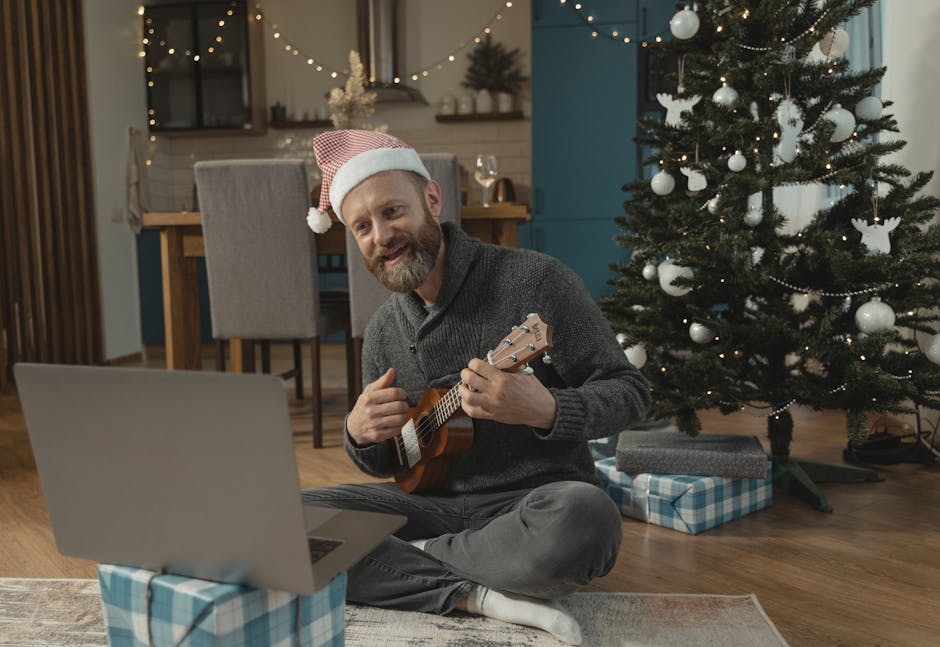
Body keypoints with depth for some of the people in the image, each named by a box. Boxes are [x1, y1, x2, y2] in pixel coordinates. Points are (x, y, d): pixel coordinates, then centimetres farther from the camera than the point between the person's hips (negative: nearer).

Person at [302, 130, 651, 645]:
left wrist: (547, 410, -31)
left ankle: (415, 559, -13)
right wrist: (360, 435, -9)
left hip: (533, 499, -4)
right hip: (432, 502, 5)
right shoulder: (383, 331, 6)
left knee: (584, 519, -39)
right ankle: (476, 594, -20)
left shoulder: (534, 279, -11)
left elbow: (630, 393, -10)